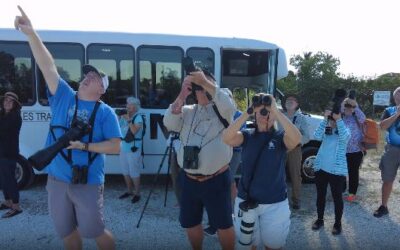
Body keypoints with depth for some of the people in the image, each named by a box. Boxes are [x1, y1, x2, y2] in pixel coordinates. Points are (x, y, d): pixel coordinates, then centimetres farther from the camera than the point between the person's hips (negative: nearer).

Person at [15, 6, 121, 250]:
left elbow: (116, 146, -11)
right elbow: (48, 67, -5)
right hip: (56, 179, 4)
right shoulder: (63, 97, 4)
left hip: (88, 183, -4)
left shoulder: (105, 112, -6)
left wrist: (85, 146, -20)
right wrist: (31, 33, -14)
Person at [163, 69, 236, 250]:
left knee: (223, 224, 10)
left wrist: (206, 82, -30)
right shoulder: (187, 111, 10)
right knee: (190, 223, 21)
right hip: (188, 180, 5)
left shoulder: (221, 109, -1)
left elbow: (229, 106, -24)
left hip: (216, 180, -4)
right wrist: (182, 95, -16)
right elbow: (169, 124, -7)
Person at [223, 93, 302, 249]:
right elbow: (227, 138, -22)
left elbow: (296, 138, -28)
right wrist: (248, 112, -27)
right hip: (245, 200, 1)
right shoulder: (247, 136, -3)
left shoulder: (280, 137, -6)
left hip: (275, 204, -1)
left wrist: (275, 109, -29)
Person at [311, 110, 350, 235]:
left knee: (337, 197, 7)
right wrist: (324, 119, -22)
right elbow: (317, 136, -18)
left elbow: (344, 137, -26)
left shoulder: (345, 131, -3)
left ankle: (337, 223, 24)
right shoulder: (325, 131, 3)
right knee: (320, 195, 15)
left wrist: (339, 119, -28)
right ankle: (320, 219, 31)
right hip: (321, 168, 3)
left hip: (337, 170, -3)